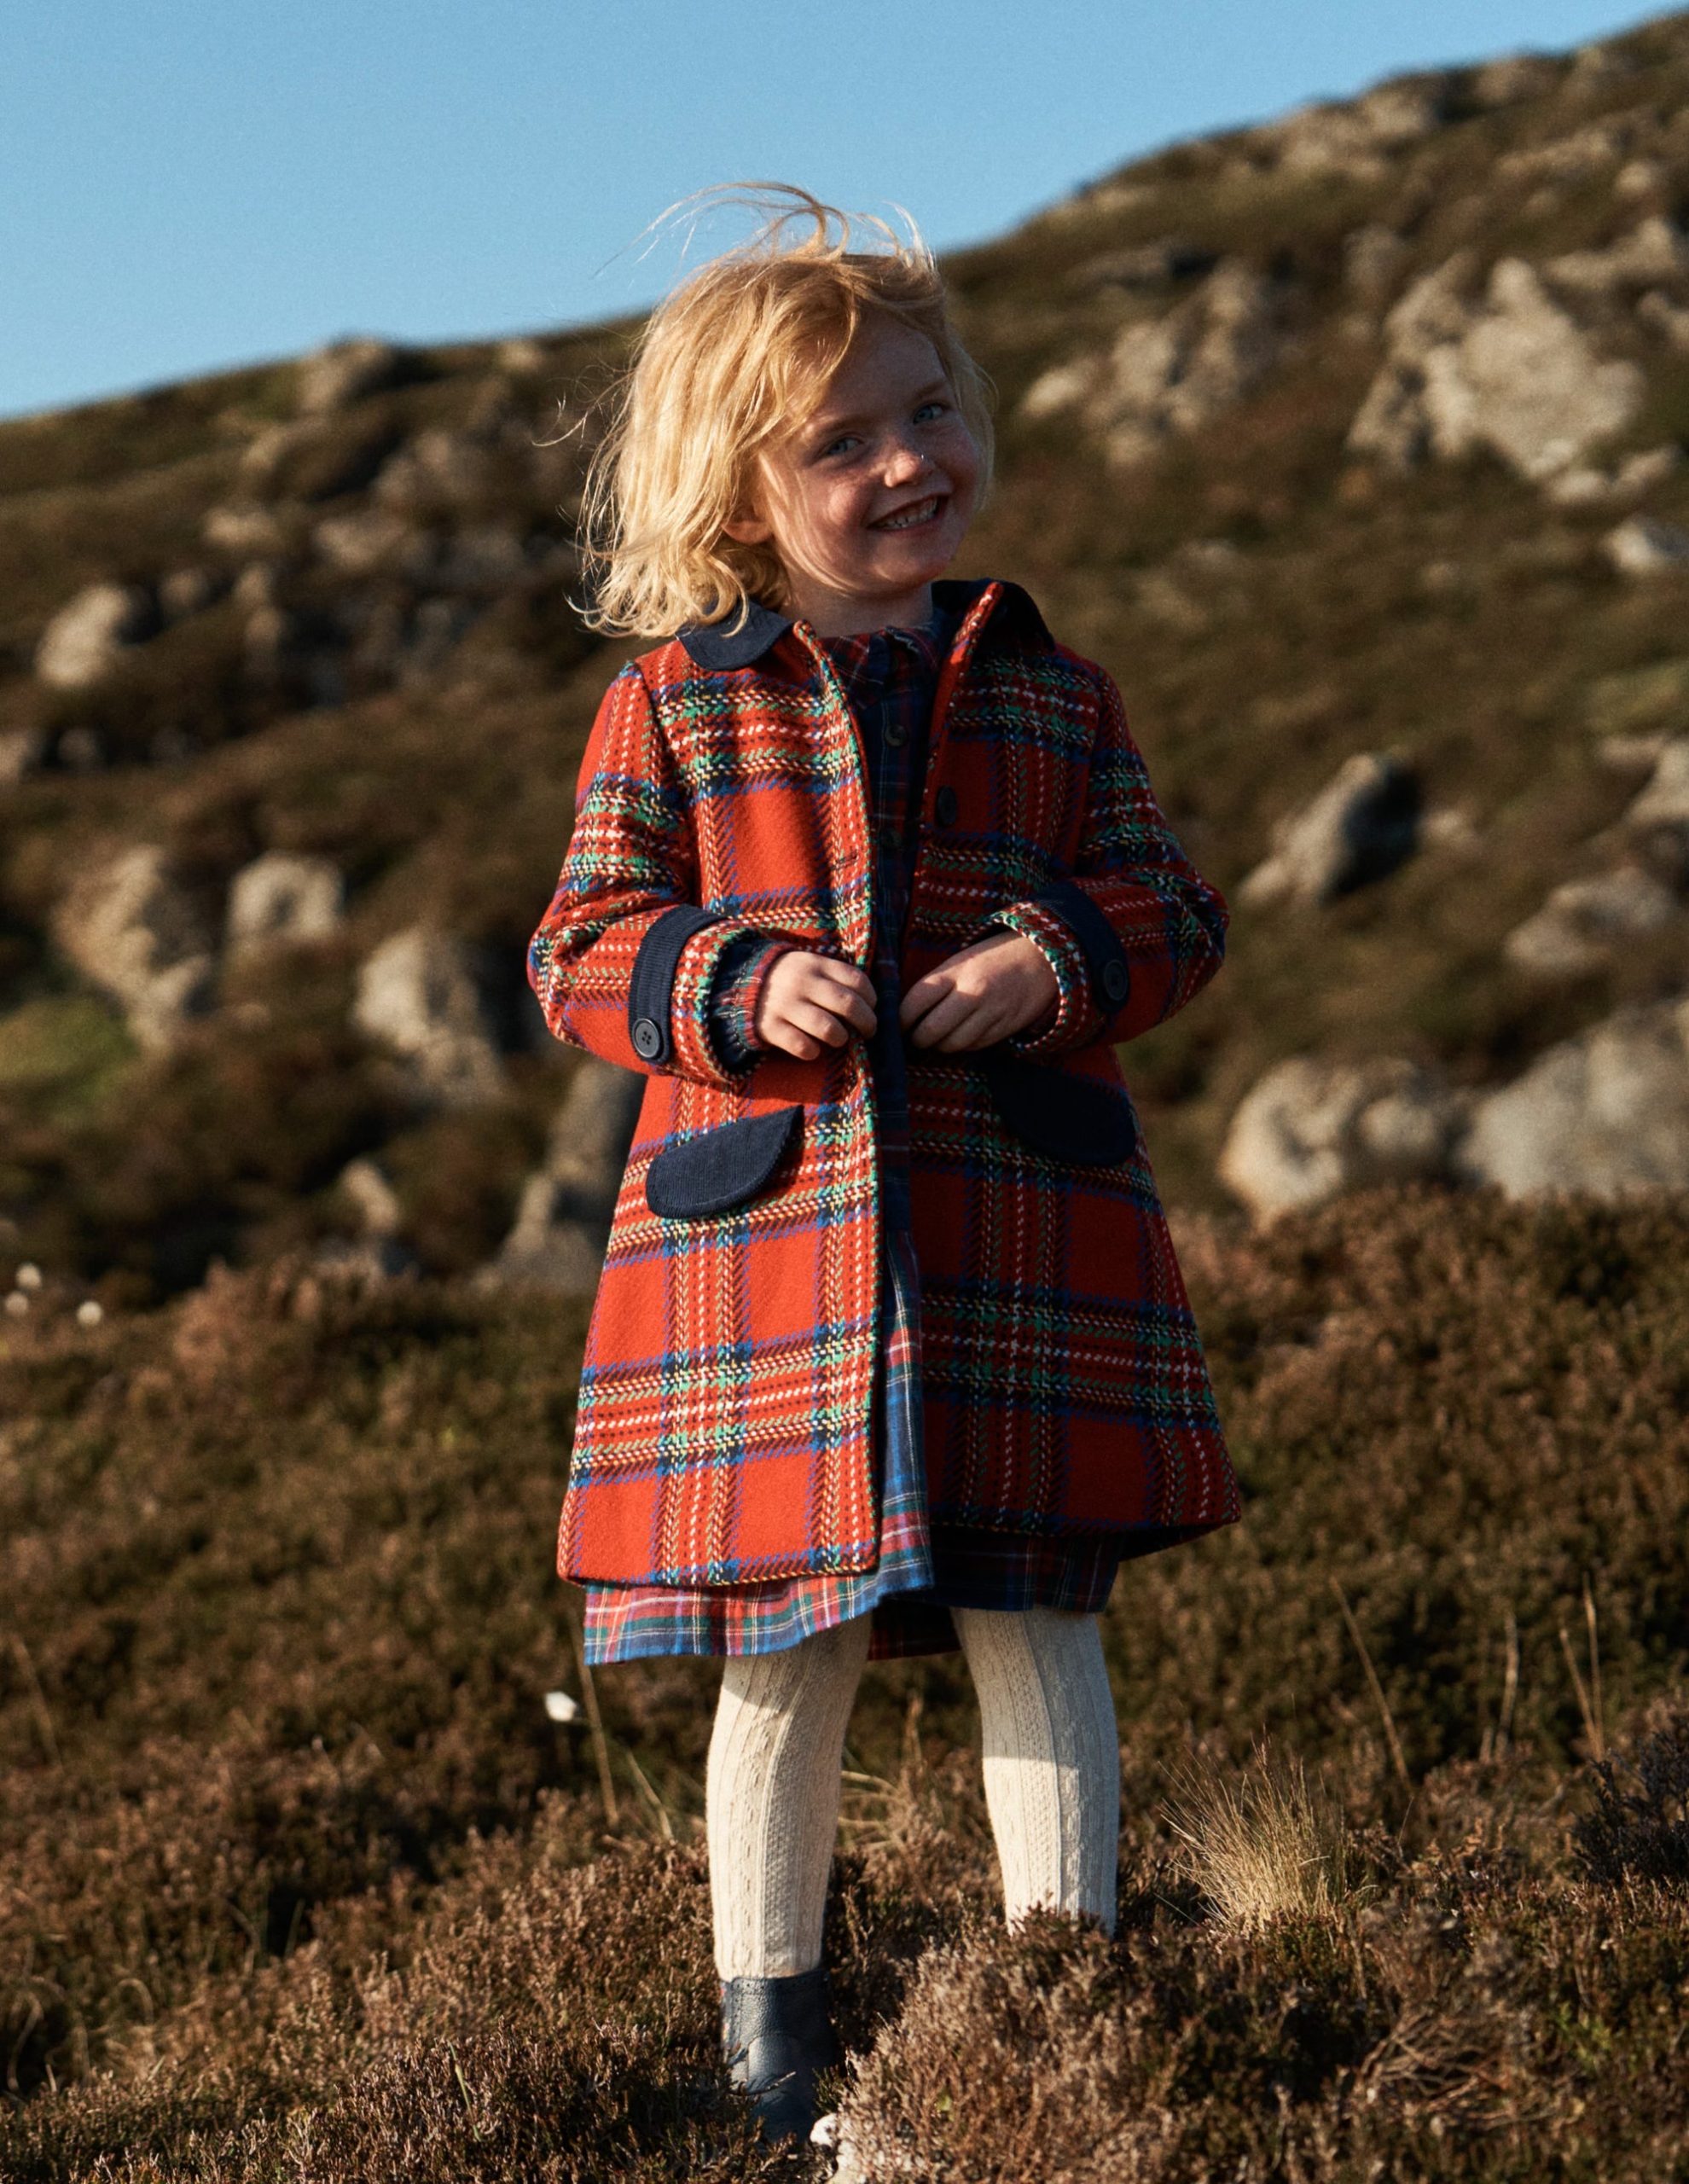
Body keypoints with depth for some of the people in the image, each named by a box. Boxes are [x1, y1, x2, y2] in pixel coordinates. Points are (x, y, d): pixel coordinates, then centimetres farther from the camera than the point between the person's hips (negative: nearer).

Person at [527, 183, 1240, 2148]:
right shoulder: (672, 700, 3)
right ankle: (767, 2003, 24)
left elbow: (1170, 904, 10)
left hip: (1020, 1237, 1)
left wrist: (1062, 959, -12)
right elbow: (583, 945, 2)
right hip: (762, 1230, -1)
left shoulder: (1046, 688, 9)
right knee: (787, 1652, 7)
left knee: (1033, 1622, 6)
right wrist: (741, 987, -16)